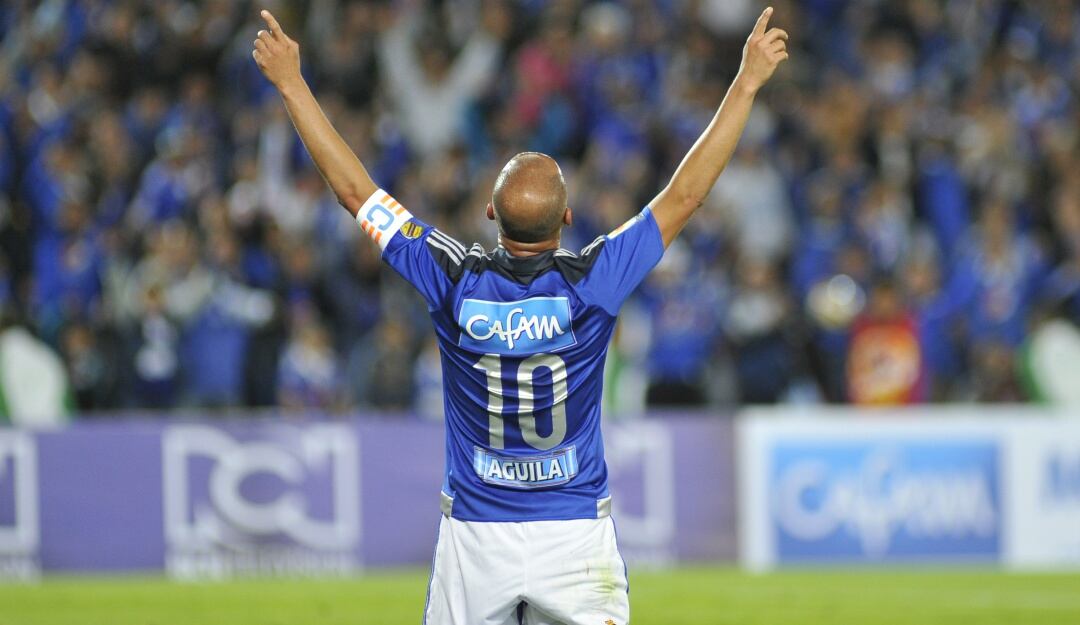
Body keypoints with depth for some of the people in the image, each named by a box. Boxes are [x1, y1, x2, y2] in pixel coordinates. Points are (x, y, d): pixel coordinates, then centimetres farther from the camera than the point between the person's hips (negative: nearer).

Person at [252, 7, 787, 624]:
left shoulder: (456, 280, -10)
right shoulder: (591, 282, -13)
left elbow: (354, 188, -3)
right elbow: (686, 195, -7)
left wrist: (291, 84, 5)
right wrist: (748, 83, -1)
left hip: (473, 537, 1)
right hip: (577, 534, -1)